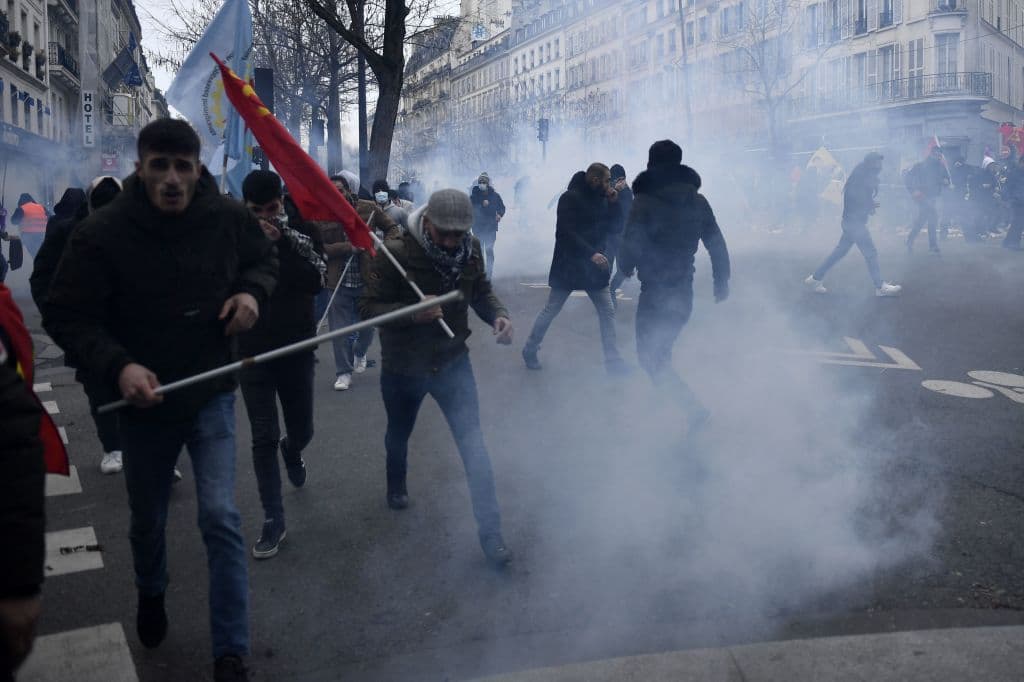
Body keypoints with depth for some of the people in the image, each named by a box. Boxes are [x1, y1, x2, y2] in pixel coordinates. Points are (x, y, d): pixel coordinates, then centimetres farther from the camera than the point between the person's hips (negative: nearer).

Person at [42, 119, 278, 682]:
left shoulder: (230, 218, -10)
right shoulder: (103, 233, -17)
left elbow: (263, 259, 11)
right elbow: (66, 317, -13)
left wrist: (253, 291, -12)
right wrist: (117, 366, -30)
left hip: (210, 396, 0)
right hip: (142, 399, 0)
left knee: (220, 519, -10)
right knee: (147, 520, 19)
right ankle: (151, 595, 53)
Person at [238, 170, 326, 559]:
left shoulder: (302, 232, -4)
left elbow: (317, 282, -19)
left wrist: (281, 244, -26)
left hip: (297, 349, 1)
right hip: (253, 352, -1)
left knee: (301, 431, 15)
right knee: (264, 437, -2)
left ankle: (291, 451, 52)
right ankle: (273, 519, 7)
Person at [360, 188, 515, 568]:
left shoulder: (470, 249, -13)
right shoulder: (395, 254, -25)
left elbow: (481, 292, 1)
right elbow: (368, 307, -22)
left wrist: (497, 315, -20)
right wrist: (412, 312, -39)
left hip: (453, 361, 1)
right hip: (403, 366, -1)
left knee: (473, 443, -6)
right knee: (399, 434, 24)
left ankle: (490, 531, 4)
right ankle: (396, 485, 57)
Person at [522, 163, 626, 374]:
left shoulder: (600, 199, 8)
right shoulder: (570, 198, -13)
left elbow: (613, 227, 10)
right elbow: (565, 232, -21)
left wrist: (613, 203, -5)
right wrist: (591, 253, -27)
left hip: (594, 266, 6)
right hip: (568, 266, -6)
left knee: (607, 312, 3)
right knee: (550, 311, 5)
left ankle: (613, 359, 10)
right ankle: (530, 350, 21)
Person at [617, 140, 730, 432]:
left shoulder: (644, 201, -13)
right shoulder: (698, 201, 5)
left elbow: (631, 246, -17)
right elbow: (718, 246, 9)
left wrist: (626, 268, 5)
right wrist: (722, 283, 20)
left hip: (655, 294, -6)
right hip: (684, 292, 6)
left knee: (650, 356, 1)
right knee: (661, 353, 21)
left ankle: (693, 408, -12)